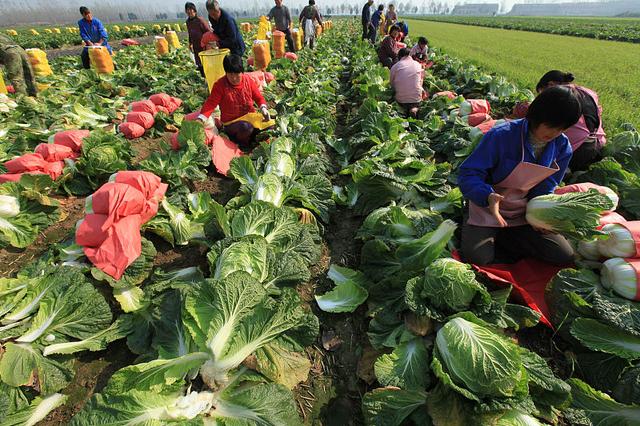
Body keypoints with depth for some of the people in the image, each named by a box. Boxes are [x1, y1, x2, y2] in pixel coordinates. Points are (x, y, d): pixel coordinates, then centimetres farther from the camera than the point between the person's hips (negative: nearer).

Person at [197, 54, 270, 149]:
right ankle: (243, 145, -5)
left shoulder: (249, 80, -1)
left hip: (250, 118, 5)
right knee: (245, 127, -37)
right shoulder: (220, 85, -11)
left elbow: (258, 98, 7)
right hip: (231, 123, -4)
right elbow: (210, 104, -15)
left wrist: (263, 108, -15)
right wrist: (200, 119, -31)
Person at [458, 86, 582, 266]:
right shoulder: (502, 135, -21)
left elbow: (544, 188, 4)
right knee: (477, 257, -28)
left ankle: (498, 237, 6)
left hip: (524, 214, 6)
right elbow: (469, 173, -23)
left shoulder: (562, 148, -3)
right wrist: (488, 196, -41)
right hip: (488, 207, -6)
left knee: (564, 256, -2)